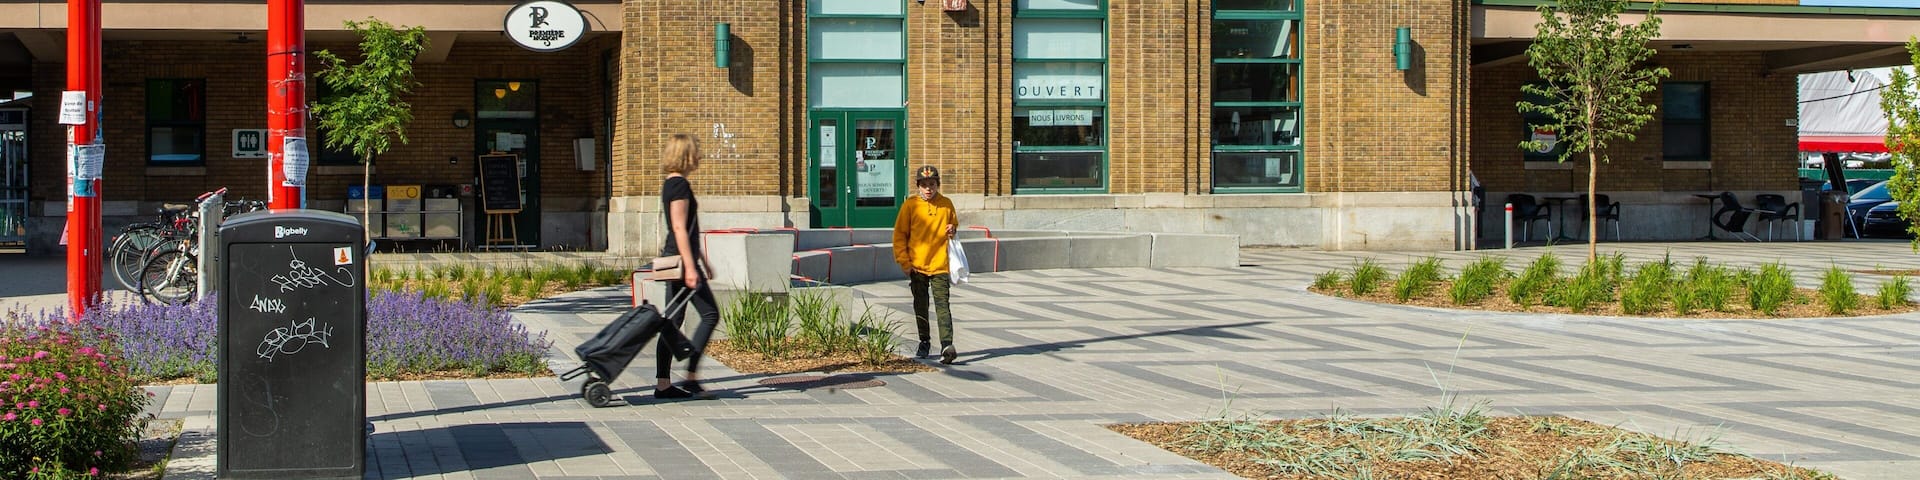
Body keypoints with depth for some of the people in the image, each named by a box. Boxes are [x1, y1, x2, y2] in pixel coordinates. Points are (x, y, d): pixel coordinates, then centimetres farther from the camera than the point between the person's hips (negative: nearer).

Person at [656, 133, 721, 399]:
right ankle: (691, 376, -5)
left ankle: (663, 383, 9)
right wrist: (690, 267, -22)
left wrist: (702, 259, 28)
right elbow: (680, 229, -19)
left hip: (674, 260, 10)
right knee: (710, 314, -3)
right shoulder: (680, 185, -13)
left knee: (673, 320, 9)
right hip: (682, 259, -10)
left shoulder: (671, 185, 17)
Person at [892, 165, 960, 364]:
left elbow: (954, 224, 22)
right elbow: (899, 235, 2)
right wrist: (905, 262, -4)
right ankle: (924, 343, 25)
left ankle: (947, 345, -21)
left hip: (940, 265, -1)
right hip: (917, 266, 1)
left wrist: (952, 230, -2)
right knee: (920, 307, 11)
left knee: (942, 305, -12)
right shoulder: (910, 205, -1)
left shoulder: (946, 204, 4)